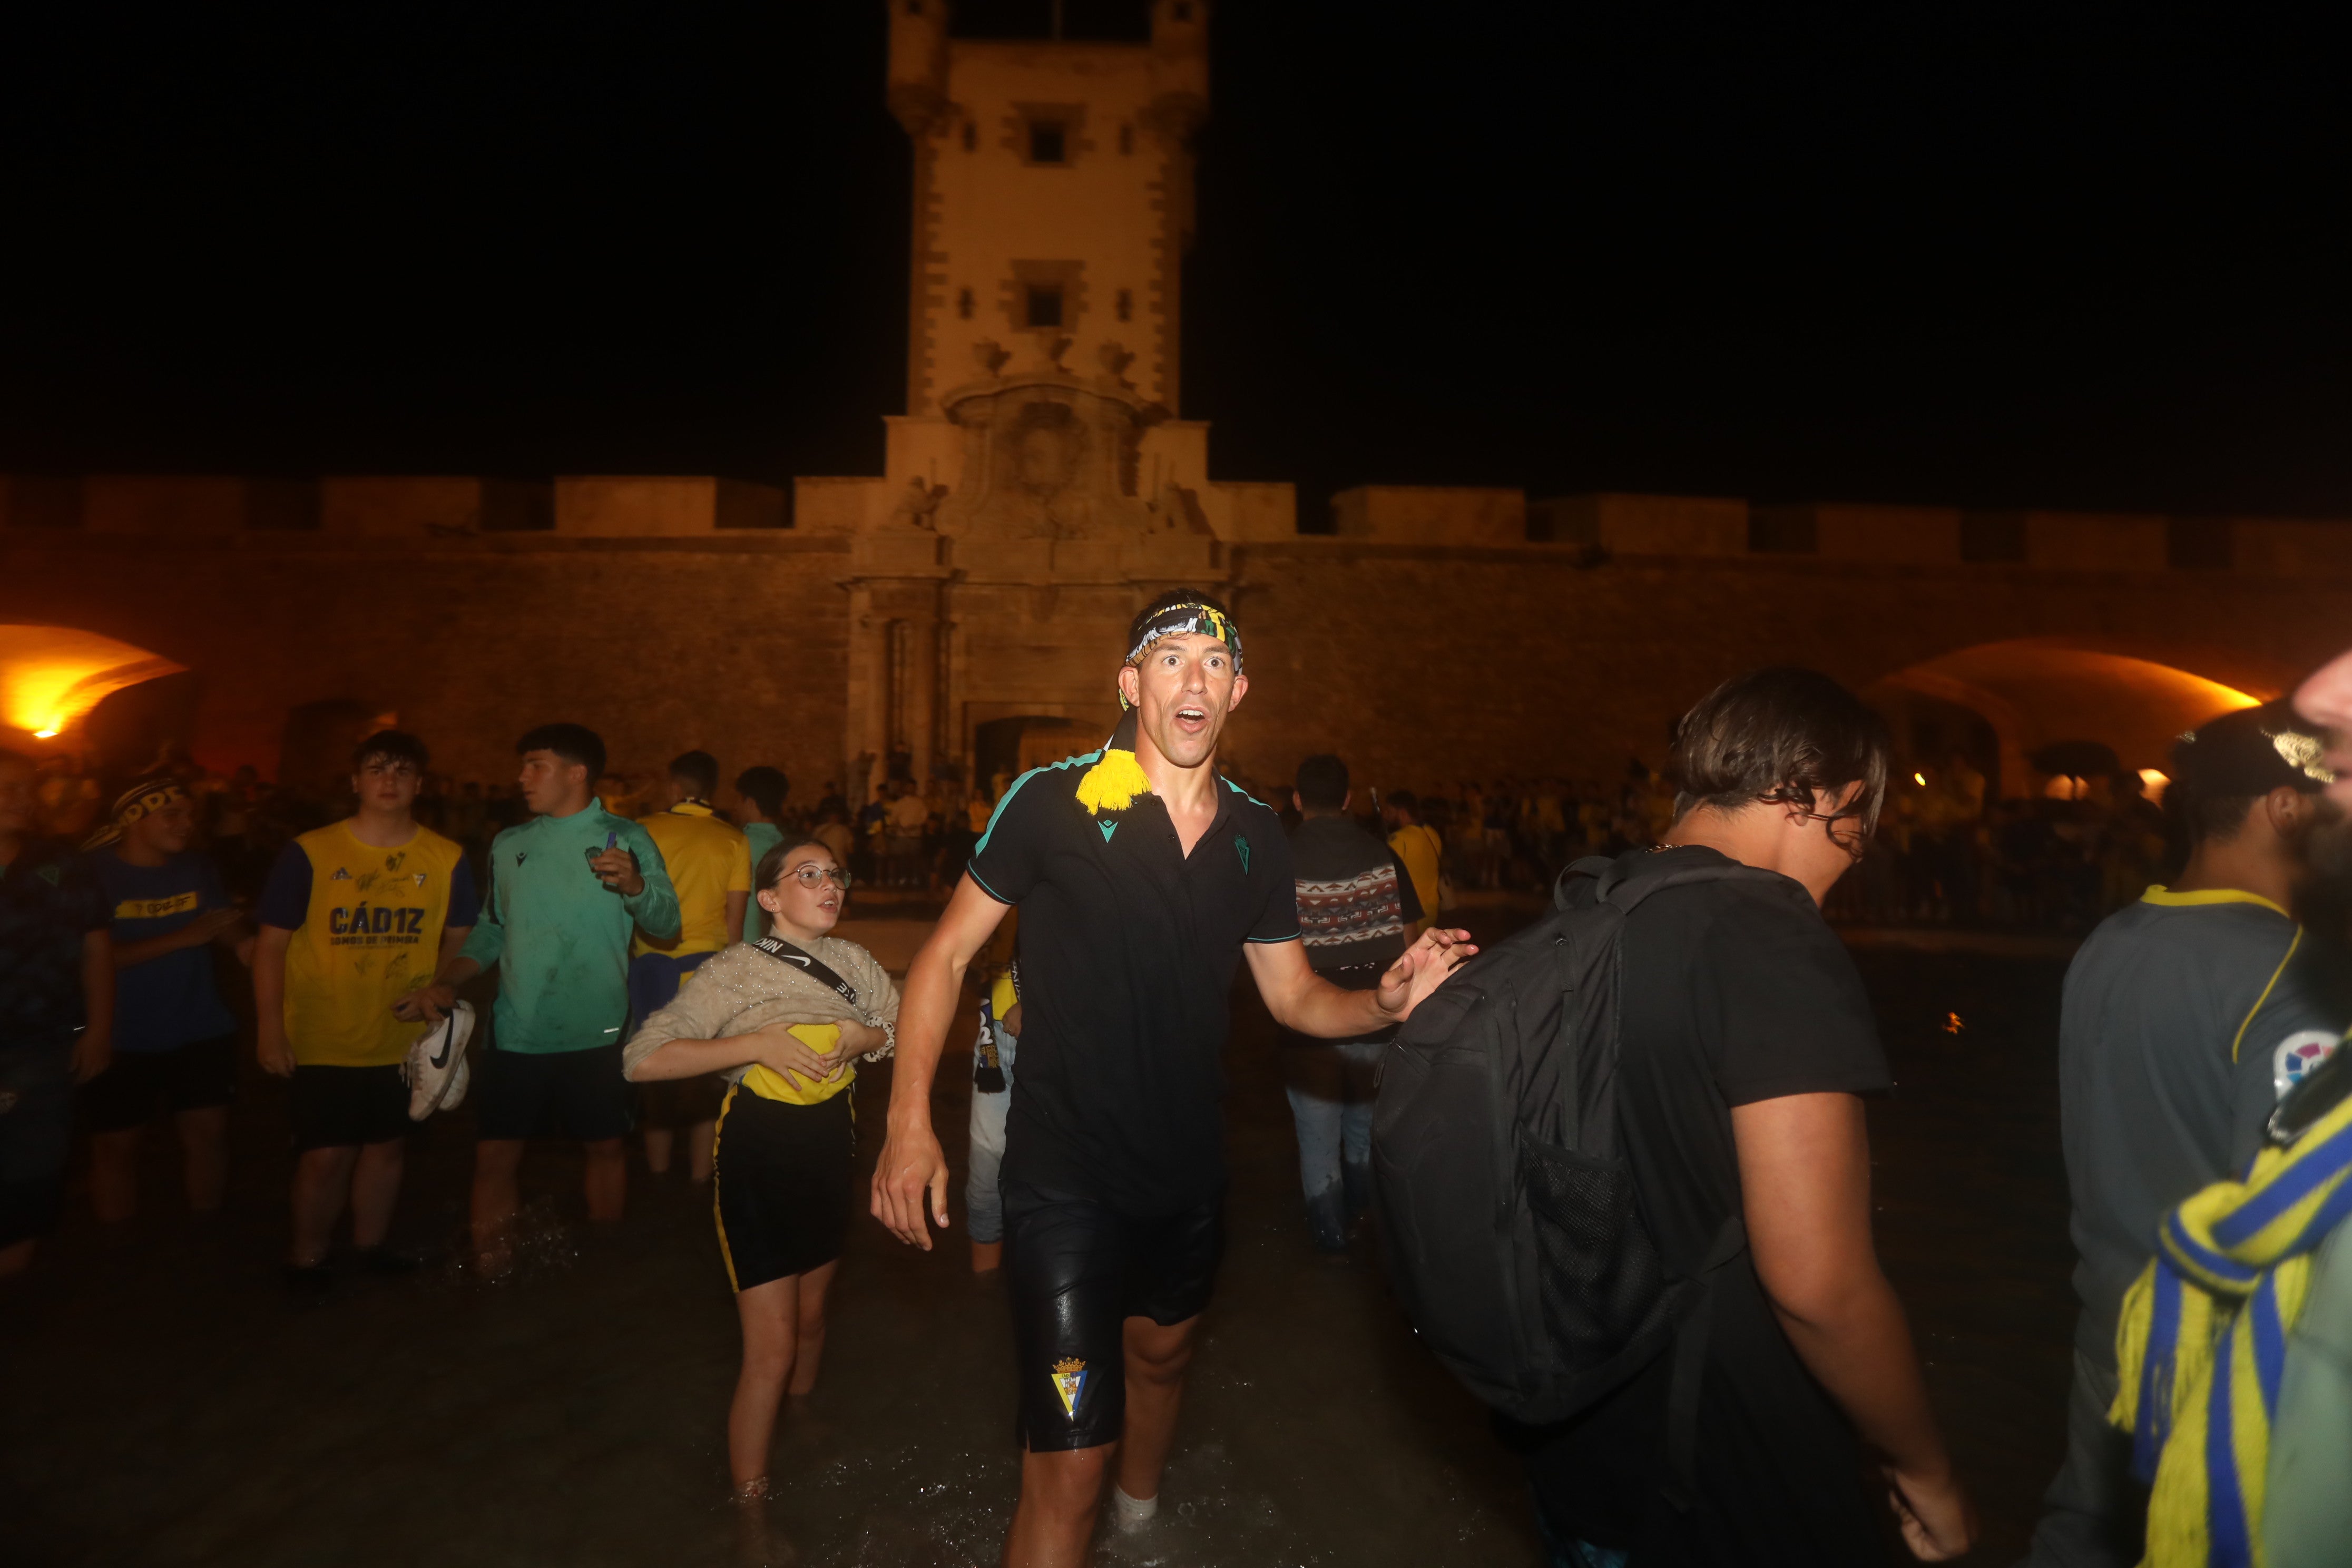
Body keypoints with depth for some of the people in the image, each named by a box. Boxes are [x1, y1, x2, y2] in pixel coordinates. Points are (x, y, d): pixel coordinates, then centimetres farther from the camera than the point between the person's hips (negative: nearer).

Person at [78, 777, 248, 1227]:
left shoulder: (199, 869, 2)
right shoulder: (92, 873, -10)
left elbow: (232, 934, 0)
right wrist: (180, 938, -24)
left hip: (201, 1030, 3)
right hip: (122, 1038, -3)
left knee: (208, 1131, 7)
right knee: (115, 1143, 10)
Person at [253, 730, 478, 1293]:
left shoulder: (447, 859, -4)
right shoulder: (309, 854, -9)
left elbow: (461, 938, 6)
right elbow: (272, 943, -6)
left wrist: (439, 986, -11)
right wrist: (270, 1028, -9)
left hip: (405, 1039, 3)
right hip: (321, 1042, -3)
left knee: (388, 1146, 16)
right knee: (326, 1155, 3)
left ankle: (372, 1246, 34)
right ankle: (306, 1260, 25)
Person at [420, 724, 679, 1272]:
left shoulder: (625, 838, -3)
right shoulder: (508, 845, 10)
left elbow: (667, 922, -12)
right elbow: (492, 929, 18)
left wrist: (633, 883, -31)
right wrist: (449, 980, 4)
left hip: (596, 1031, -3)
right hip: (517, 1031, 3)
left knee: (605, 1145, 10)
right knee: (495, 1154, 3)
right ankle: (491, 1277, 18)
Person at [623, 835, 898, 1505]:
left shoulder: (852, 960, -1)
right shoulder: (737, 970, -15)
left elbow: (908, 1027, 9)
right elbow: (644, 1058, -20)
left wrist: (860, 1037, -12)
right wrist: (757, 1043, -26)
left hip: (828, 1148, 5)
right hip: (757, 1155, -5)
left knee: (811, 1315, 23)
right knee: (772, 1347, -3)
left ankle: (800, 1416, 52)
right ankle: (750, 1502, 16)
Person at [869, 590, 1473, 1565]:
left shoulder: (1256, 838, -1)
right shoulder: (1052, 802, -15)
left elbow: (1295, 997, 6)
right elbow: (947, 952, -9)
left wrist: (1387, 1002, -15)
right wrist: (910, 1120, -17)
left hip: (1188, 1169, 6)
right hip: (1064, 1169, -5)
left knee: (1160, 1356, 30)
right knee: (1069, 1461, -8)